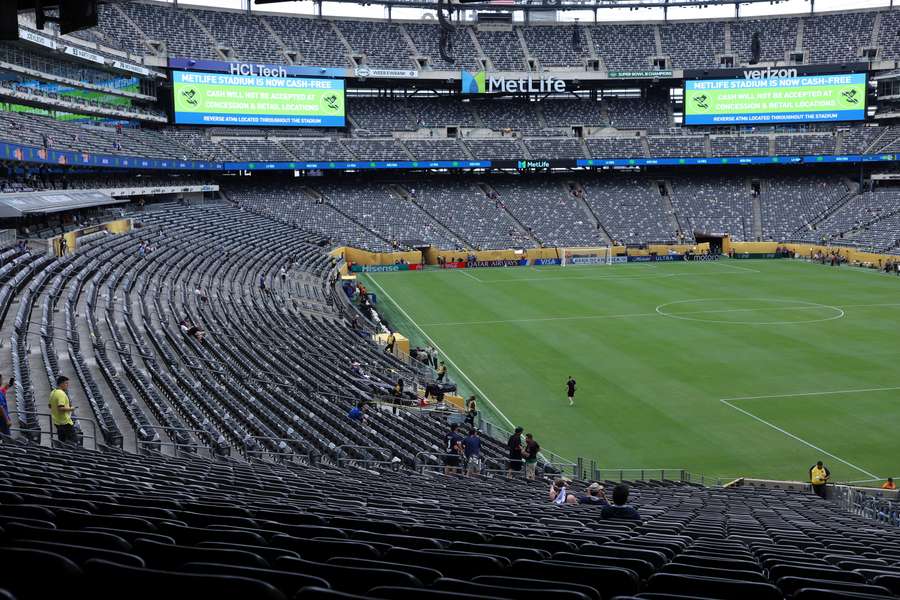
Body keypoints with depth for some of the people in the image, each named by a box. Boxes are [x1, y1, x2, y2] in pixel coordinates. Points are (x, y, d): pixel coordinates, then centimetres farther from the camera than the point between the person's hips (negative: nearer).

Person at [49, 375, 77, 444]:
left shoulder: (53, 393, 12)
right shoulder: (61, 393, -19)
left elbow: (50, 406, 23)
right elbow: (61, 408, -28)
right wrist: (70, 409, -14)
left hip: (57, 422, 10)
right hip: (65, 421, -10)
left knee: (61, 440, 13)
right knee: (73, 440, -8)